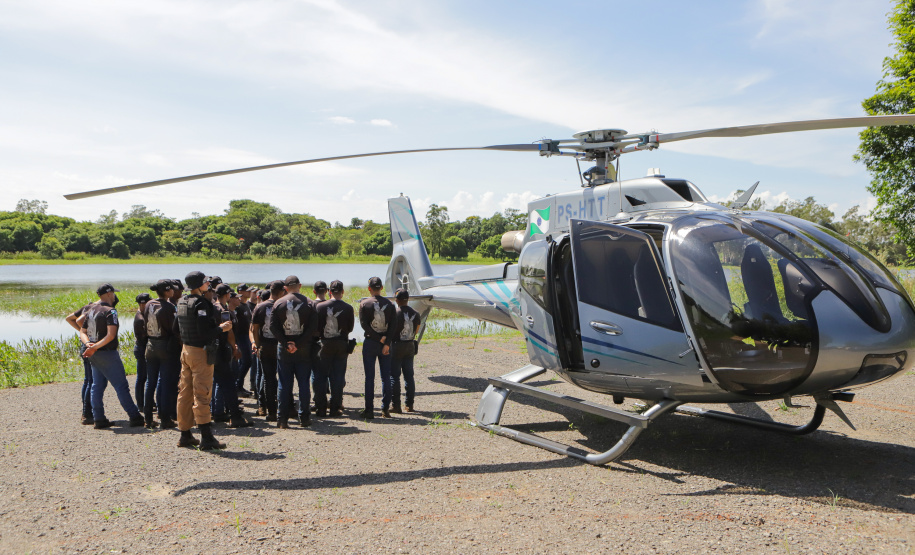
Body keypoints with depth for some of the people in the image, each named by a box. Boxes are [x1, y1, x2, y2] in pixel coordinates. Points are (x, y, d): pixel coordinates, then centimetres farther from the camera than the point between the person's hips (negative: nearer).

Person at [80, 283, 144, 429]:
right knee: (121, 385, -4)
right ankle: (135, 417, -1)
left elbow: (82, 332, 15)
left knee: (97, 386, 11)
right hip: (107, 353, -8)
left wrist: (88, 344, -2)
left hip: (94, 355, 8)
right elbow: (111, 334, -24)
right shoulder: (110, 311, -13)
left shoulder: (91, 310, 13)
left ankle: (99, 419, 13)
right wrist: (95, 347, -19)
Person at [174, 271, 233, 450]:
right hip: (201, 352, -9)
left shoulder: (182, 302, 9)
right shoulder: (200, 304, -18)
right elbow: (204, 333, -24)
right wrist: (221, 328, -8)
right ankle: (206, 438, -7)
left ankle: (185, 435, 21)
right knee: (202, 394, -8)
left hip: (186, 349, 9)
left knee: (185, 393, 13)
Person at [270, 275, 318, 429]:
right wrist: (299, 344, -9)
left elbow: (273, 326, -6)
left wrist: (286, 343, -8)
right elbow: (313, 327, -9)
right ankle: (304, 417, 10)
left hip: (284, 349, 0)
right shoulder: (309, 303, -3)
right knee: (304, 383, 8)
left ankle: (282, 419, 6)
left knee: (284, 384, 6)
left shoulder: (279, 303, -1)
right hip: (304, 350, 0)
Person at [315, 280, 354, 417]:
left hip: (325, 344, 0)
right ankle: (335, 408, 8)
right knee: (338, 377, 7)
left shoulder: (320, 306, -8)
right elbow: (350, 328, 1)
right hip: (342, 345, 1)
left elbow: (316, 327, -4)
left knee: (321, 377, 9)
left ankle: (320, 408, 8)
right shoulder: (348, 308, -7)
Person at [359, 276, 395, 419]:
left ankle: (369, 410, 2)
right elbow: (392, 326, -5)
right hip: (385, 343, 2)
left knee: (369, 377, 2)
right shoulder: (389, 304, 2)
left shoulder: (364, 304, -3)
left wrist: (379, 338, -10)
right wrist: (386, 342, -10)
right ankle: (385, 409, 8)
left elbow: (364, 324, -11)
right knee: (386, 377, 7)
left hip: (370, 343, -2)